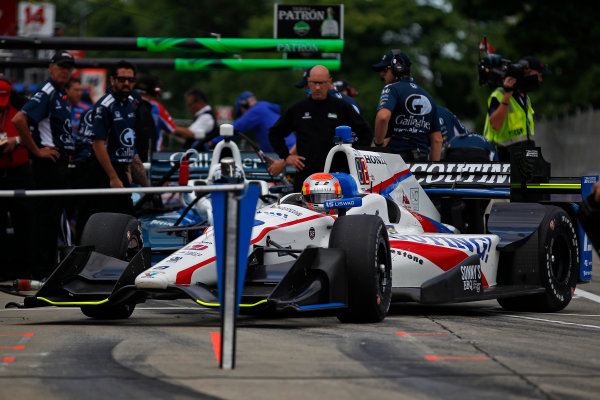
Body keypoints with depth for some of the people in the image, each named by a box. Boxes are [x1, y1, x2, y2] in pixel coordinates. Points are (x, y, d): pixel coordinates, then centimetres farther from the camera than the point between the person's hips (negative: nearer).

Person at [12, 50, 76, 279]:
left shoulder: (61, 96, 16)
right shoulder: (46, 93, -14)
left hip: (60, 162, 10)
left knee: (54, 215, 14)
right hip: (48, 163, -10)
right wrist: (37, 150, -20)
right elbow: (19, 120, -25)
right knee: (46, 215, -7)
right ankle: (41, 271, -5)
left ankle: (49, 267, 20)